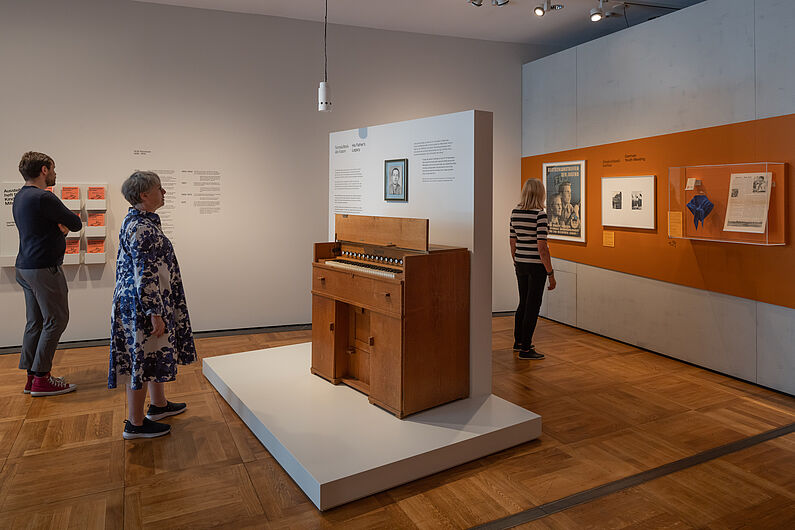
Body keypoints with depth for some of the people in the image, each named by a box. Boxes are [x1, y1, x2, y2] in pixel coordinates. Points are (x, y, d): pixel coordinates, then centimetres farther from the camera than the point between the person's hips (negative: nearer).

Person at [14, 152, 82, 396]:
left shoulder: (19, 197, 15)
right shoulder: (43, 198, -16)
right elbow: (76, 224, -12)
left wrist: (60, 226, 1)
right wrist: (66, 223, 8)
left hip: (25, 266, 10)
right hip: (44, 268, -10)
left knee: (36, 321, 12)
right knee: (56, 320, -3)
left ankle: (31, 376, 17)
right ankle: (41, 378, 1)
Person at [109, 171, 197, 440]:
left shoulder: (139, 220, 11)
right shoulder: (142, 228, -22)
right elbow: (144, 275, -25)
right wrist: (154, 313, -24)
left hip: (142, 301, 11)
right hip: (143, 304, -11)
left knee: (154, 354, 21)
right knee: (142, 359, 0)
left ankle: (159, 404, 36)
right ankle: (135, 423, 13)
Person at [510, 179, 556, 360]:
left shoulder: (515, 212, 4)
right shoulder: (539, 214, -16)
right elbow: (541, 247, -18)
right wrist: (550, 274, -13)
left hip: (521, 264, 7)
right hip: (536, 266, -7)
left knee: (523, 303, 20)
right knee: (533, 306, 3)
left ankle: (518, 341, 33)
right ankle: (525, 349, 10)